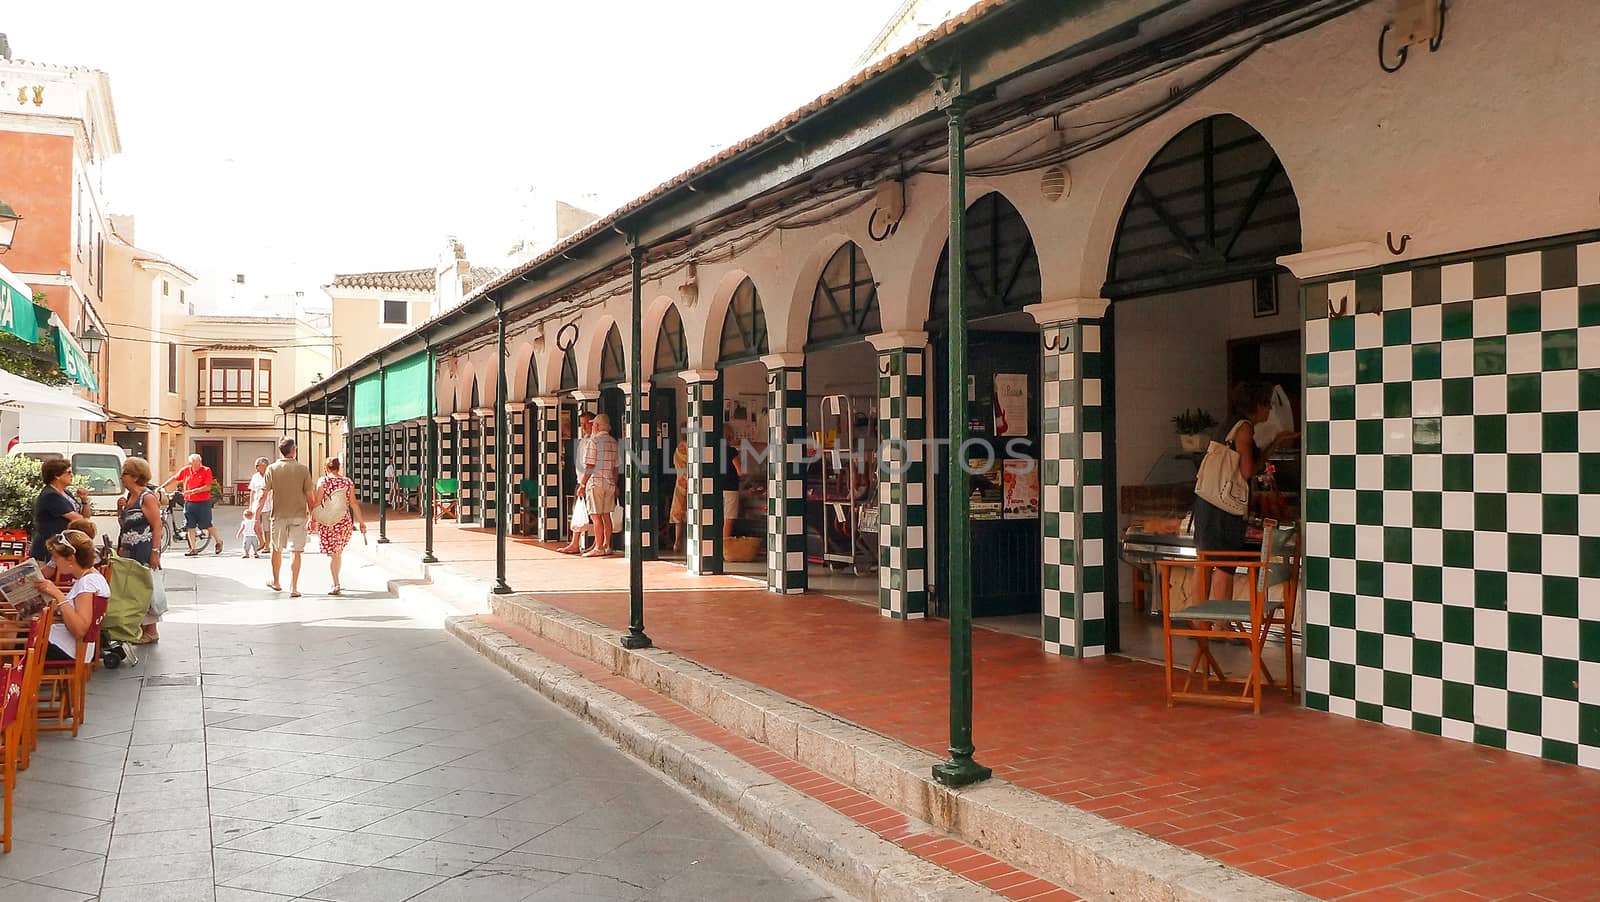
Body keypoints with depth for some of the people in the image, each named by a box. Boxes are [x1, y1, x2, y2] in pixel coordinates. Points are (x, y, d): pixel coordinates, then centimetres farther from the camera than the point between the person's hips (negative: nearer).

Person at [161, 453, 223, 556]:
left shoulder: (206, 471, -7)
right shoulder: (185, 470, 5)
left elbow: (208, 487, -13)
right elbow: (174, 478, 18)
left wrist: (193, 491, -20)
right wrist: (161, 487, 17)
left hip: (203, 502, -4)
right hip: (189, 502, 4)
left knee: (207, 525, 1)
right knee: (190, 526, 4)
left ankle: (218, 541, 21)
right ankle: (193, 549, 10)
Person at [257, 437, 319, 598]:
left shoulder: (272, 469, -3)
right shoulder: (302, 469, -5)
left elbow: (264, 496, -4)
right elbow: (310, 496, -4)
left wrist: (256, 518, 1)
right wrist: (312, 517, 7)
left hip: (279, 515, 1)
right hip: (298, 515, -1)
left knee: (277, 549, 19)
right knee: (295, 552, 1)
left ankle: (276, 583, 34)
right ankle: (293, 588, -4)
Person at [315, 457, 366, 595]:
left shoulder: (323, 481, -4)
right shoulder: (348, 482, 4)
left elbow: (317, 502, -8)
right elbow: (353, 503, 3)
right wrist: (361, 521, 7)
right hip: (345, 521, 3)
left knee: (332, 554, 0)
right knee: (339, 552, 19)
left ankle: (336, 585, -8)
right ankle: (336, 582, 29)